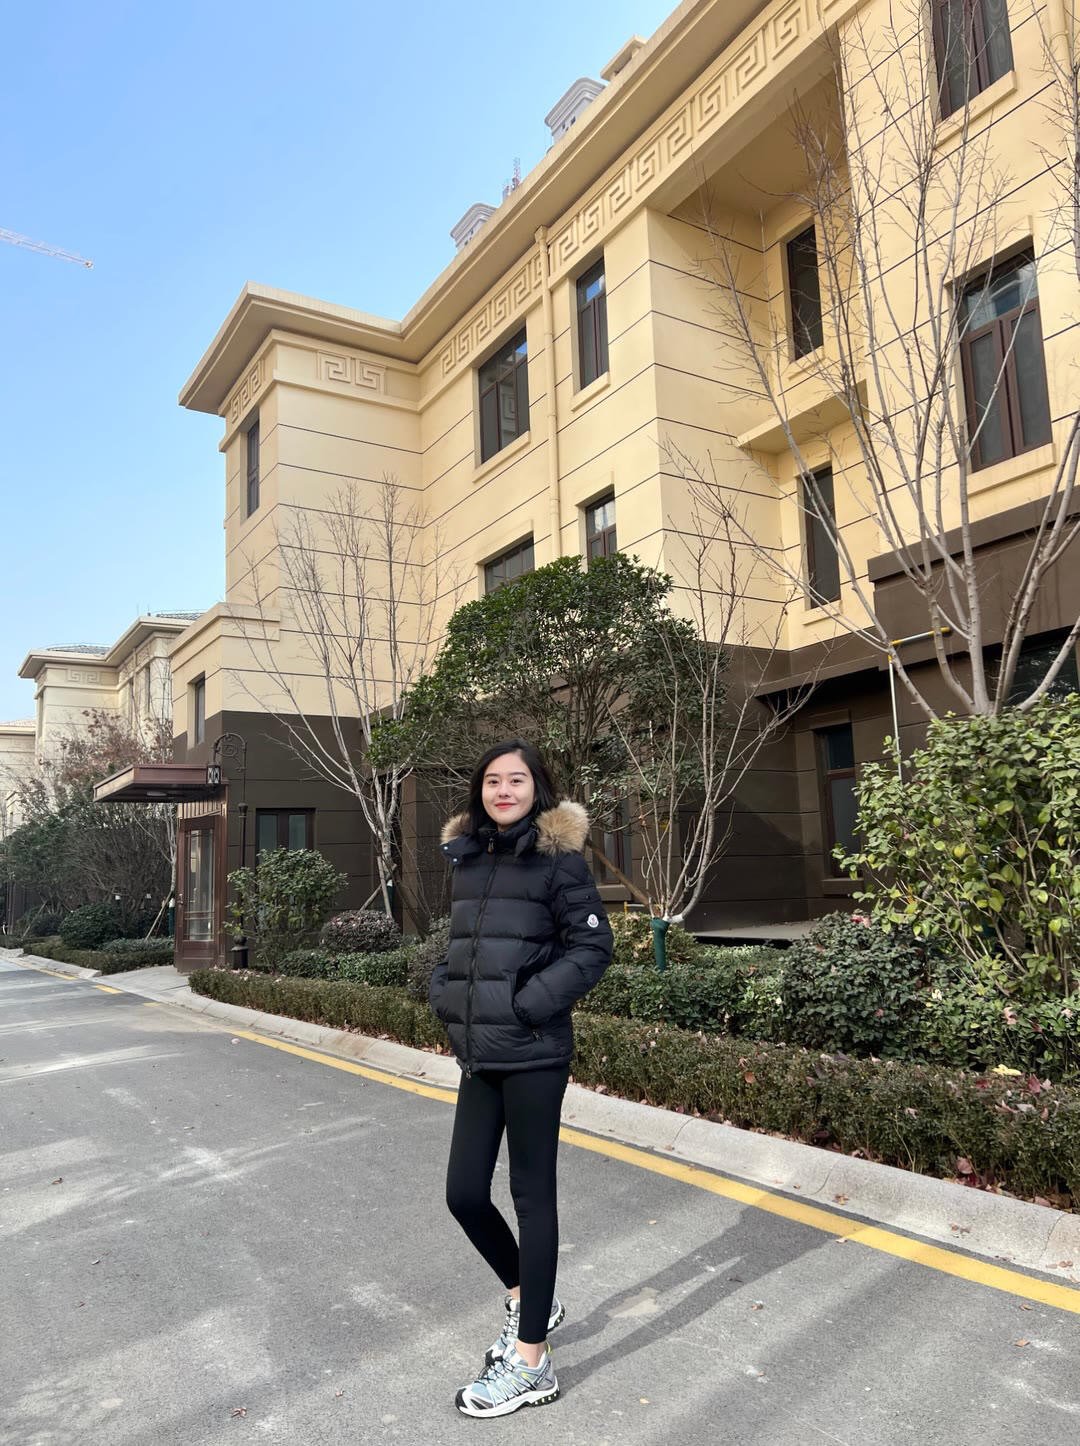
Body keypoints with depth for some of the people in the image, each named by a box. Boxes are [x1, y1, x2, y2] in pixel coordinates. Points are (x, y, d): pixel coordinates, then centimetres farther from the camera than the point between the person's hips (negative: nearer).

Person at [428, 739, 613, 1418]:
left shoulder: (558, 856, -8)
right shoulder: (466, 857, 9)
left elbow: (594, 945, -11)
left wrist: (527, 1005, -16)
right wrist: (445, 993, 5)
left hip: (534, 1053, -6)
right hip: (478, 1054, 6)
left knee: (532, 1194, 5)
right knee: (465, 1193, 11)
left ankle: (531, 1362, 21)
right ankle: (528, 1298, 39)